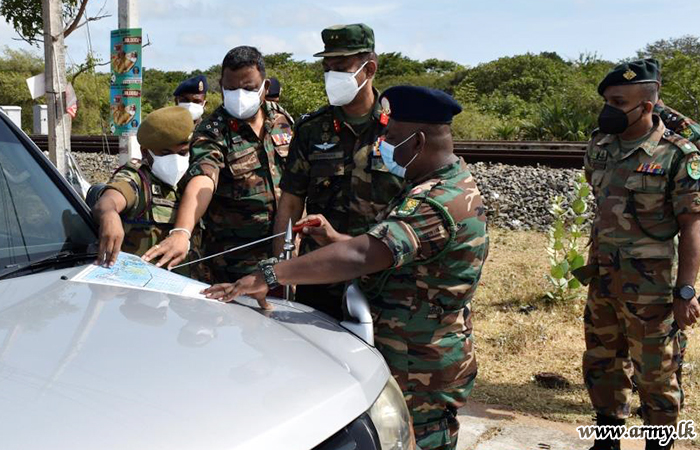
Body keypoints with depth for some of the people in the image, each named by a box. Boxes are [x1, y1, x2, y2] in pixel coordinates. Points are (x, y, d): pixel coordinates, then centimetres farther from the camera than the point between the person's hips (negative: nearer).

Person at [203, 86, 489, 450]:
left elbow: (360, 257, -38)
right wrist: (336, 239, 2)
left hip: (418, 379, -10)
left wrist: (268, 275, -40)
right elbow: (386, 253, 17)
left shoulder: (438, 204, -26)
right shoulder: (454, 183, 10)